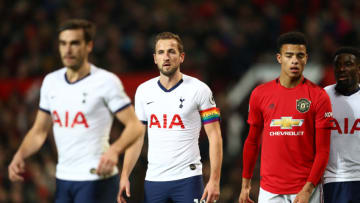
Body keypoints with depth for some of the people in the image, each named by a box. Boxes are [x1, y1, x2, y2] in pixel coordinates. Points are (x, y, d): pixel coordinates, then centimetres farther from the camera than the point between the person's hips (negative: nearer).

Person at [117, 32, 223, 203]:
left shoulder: (199, 90, -3)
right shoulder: (143, 91, 9)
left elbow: (214, 136, -4)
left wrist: (214, 179, -12)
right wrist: (125, 175, 4)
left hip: (187, 178, -3)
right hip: (153, 180, 3)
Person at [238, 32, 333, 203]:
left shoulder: (319, 97, -1)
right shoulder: (260, 94, 7)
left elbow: (323, 150, -4)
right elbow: (252, 142, 14)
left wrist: (308, 189, -13)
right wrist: (245, 183, 12)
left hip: (305, 188, -2)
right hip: (269, 189, 2)